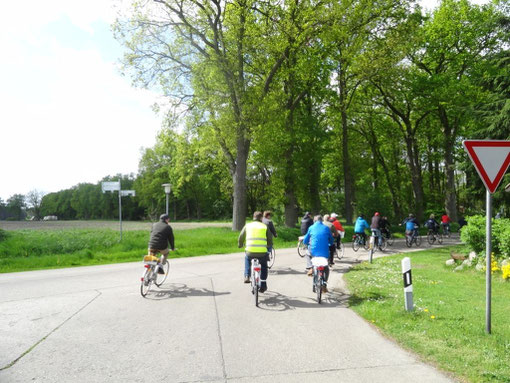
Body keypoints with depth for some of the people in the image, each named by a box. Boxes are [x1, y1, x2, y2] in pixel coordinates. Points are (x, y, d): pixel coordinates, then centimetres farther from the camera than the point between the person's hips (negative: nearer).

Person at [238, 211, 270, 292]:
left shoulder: (247, 226, 9)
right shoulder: (265, 226, 7)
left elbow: (241, 238, 15)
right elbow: (269, 239, 11)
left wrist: (240, 245, 36)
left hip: (250, 252, 1)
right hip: (262, 253, -1)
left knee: (247, 258, 36)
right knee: (264, 266, 27)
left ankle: (247, 276, 22)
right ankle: (263, 285, 24)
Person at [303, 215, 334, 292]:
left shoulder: (311, 228, 6)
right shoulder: (327, 228, 8)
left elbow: (305, 241, 12)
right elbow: (331, 242, 15)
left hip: (313, 251, 0)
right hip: (325, 252, 1)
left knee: (308, 255, 34)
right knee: (326, 268, 22)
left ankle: (311, 268, 12)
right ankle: (324, 285, 10)